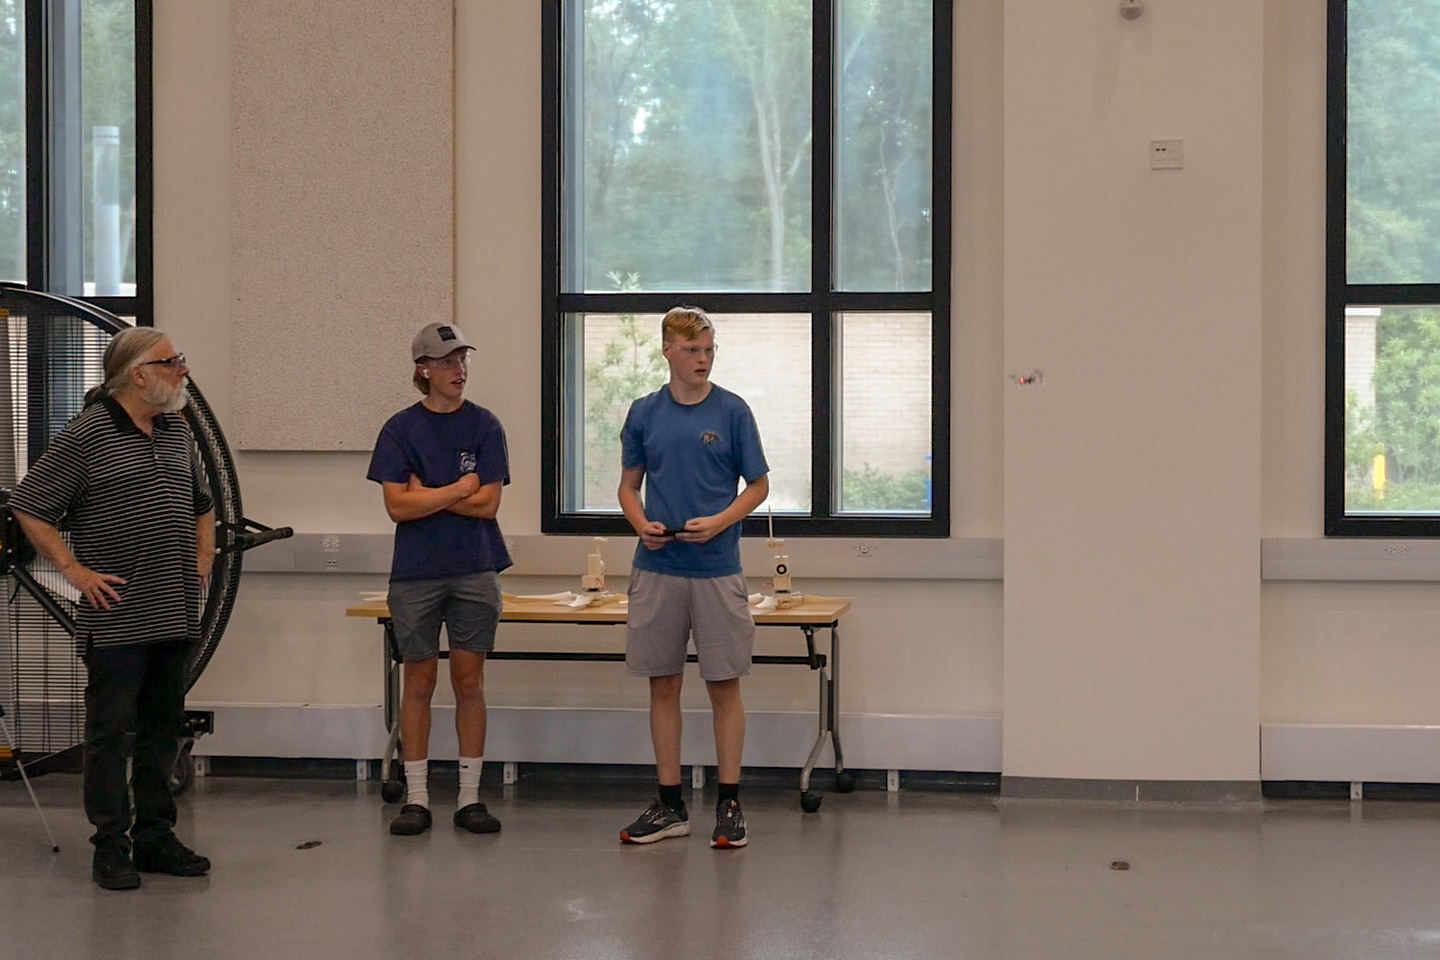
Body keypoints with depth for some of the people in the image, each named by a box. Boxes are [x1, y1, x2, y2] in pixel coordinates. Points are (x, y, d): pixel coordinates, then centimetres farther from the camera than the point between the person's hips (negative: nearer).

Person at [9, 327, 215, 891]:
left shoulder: (178, 432, 12)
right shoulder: (87, 434, -10)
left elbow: (202, 503, 29)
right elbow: (28, 507, -9)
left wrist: (203, 558, 16)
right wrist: (74, 570, -11)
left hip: (176, 613, 7)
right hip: (115, 617, -7)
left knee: (163, 728, 12)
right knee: (109, 730, -1)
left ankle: (155, 838, 20)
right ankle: (111, 846, 6)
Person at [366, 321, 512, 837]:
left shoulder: (484, 425, 2)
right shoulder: (401, 429, 0)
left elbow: (487, 503, -6)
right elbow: (398, 505, -9)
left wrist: (427, 494, -8)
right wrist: (460, 489, -8)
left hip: (475, 571, 1)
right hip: (416, 573, -1)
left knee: (470, 682, 4)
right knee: (419, 682, 4)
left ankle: (470, 796, 10)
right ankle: (416, 798, 10)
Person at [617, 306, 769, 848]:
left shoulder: (732, 412, 0)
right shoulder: (645, 413, 6)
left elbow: (758, 485, 2)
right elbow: (629, 485, 13)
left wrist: (719, 523, -14)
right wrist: (642, 525, -7)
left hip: (716, 569, -2)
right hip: (656, 569, 2)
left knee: (724, 685, 2)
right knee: (663, 685, 7)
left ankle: (729, 804, 10)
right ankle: (669, 805, 15)